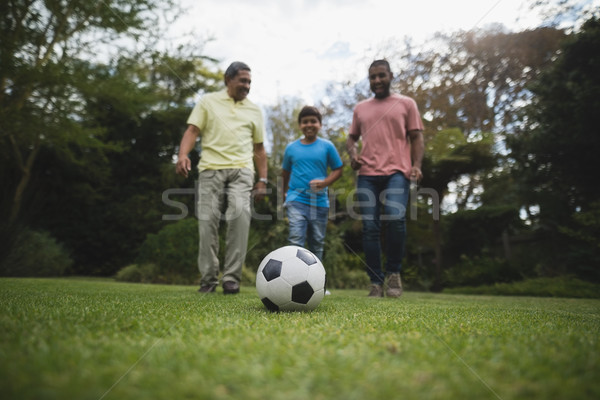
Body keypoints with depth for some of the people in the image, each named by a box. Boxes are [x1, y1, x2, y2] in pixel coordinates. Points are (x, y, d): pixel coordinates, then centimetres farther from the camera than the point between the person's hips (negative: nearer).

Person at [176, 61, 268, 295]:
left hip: (241, 171, 1)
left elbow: (258, 148, 19)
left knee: (240, 216, -19)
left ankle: (232, 278, -12)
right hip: (210, 168, -1)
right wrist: (183, 154, -16)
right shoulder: (208, 101, 14)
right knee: (208, 221, -5)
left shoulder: (254, 110, 19)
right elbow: (193, 130, 3)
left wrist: (262, 180, 10)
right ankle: (208, 279, 6)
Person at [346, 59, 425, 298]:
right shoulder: (360, 108, 21)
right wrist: (352, 154, 2)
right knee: (370, 228, -3)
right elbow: (352, 137, 25)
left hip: (397, 172, -3)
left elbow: (416, 138, 9)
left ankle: (394, 272, -3)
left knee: (395, 218, -24)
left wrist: (417, 164, -7)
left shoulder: (406, 104, 14)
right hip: (367, 174, 3)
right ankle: (376, 282, 5)